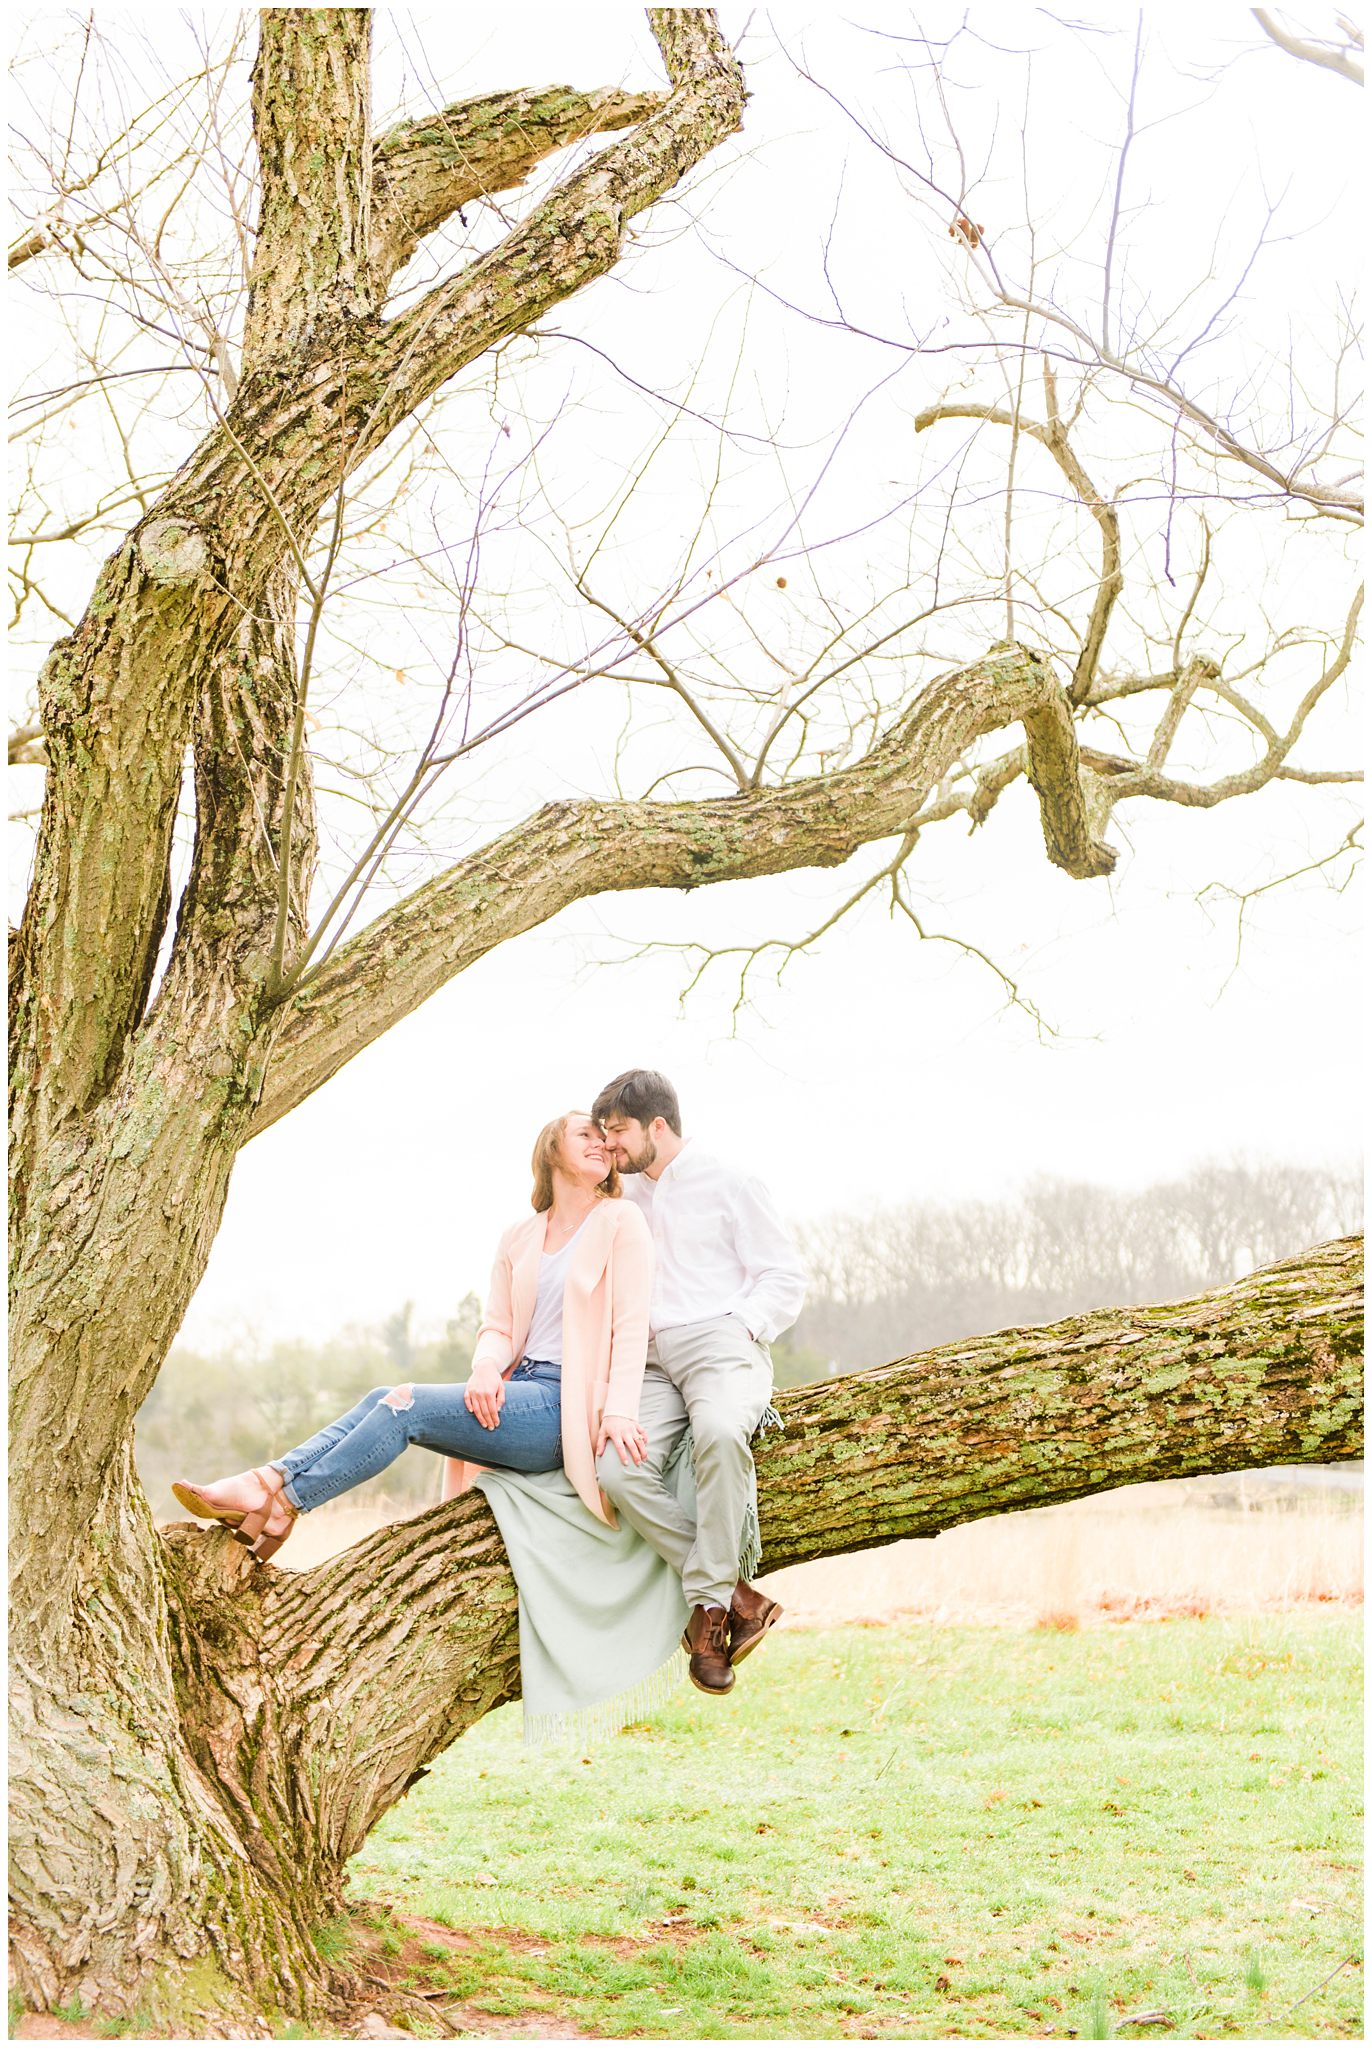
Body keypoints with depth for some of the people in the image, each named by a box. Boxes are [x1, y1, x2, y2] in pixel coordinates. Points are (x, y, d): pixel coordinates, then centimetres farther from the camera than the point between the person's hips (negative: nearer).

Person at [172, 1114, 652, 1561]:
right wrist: (486, 1366, -12)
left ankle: (281, 1505, -20)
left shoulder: (620, 1221, 0)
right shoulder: (519, 1237, 17)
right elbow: (498, 1327, 13)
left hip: (565, 1410, -6)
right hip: (515, 1392, 6)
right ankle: (270, 1481, -25)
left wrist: (620, 1413, -23)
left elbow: (631, 1326, -9)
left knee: (406, 1405, -20)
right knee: (382, 1399, -14)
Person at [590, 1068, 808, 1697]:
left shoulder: (727, 1185, 7)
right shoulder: (624, 1197, 25)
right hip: (650, 1361, 5)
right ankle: (738, 1597, -24)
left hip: (720, 1341, -5)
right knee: (618, 1469, -27)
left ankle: (708, 1600, -32)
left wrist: (740, 1328, -10)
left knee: (719, 1432, -41)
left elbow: (786, 1277, 4)